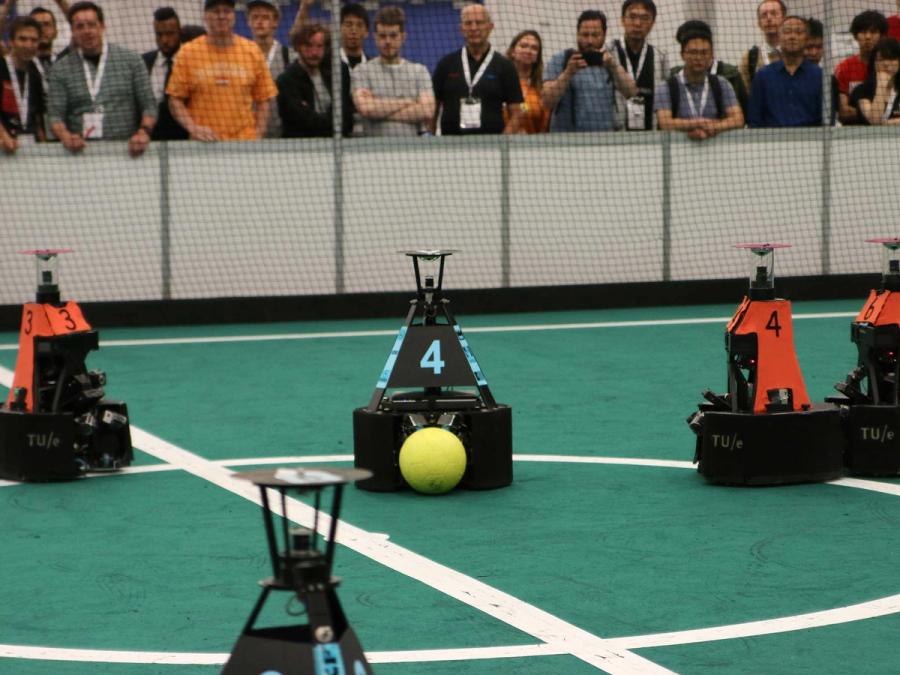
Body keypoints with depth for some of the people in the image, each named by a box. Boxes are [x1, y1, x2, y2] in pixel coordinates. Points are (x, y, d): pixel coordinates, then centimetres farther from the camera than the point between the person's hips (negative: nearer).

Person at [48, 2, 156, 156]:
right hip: (81, 150, 0)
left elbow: (148, 105, 8)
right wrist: (66, 136, -17)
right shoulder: (60, 69, 10)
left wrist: (143, 132, -11)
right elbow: (55, 114, 5)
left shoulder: (131, 60, 9)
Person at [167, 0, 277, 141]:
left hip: (246, 141, 1)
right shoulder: (188, 53, 4)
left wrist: (258, 137, -2)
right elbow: (175, 99, 3)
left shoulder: (252, 51, 8)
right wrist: (192, 128, -12)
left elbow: (263, 99, 9)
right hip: (205, 143, -1)